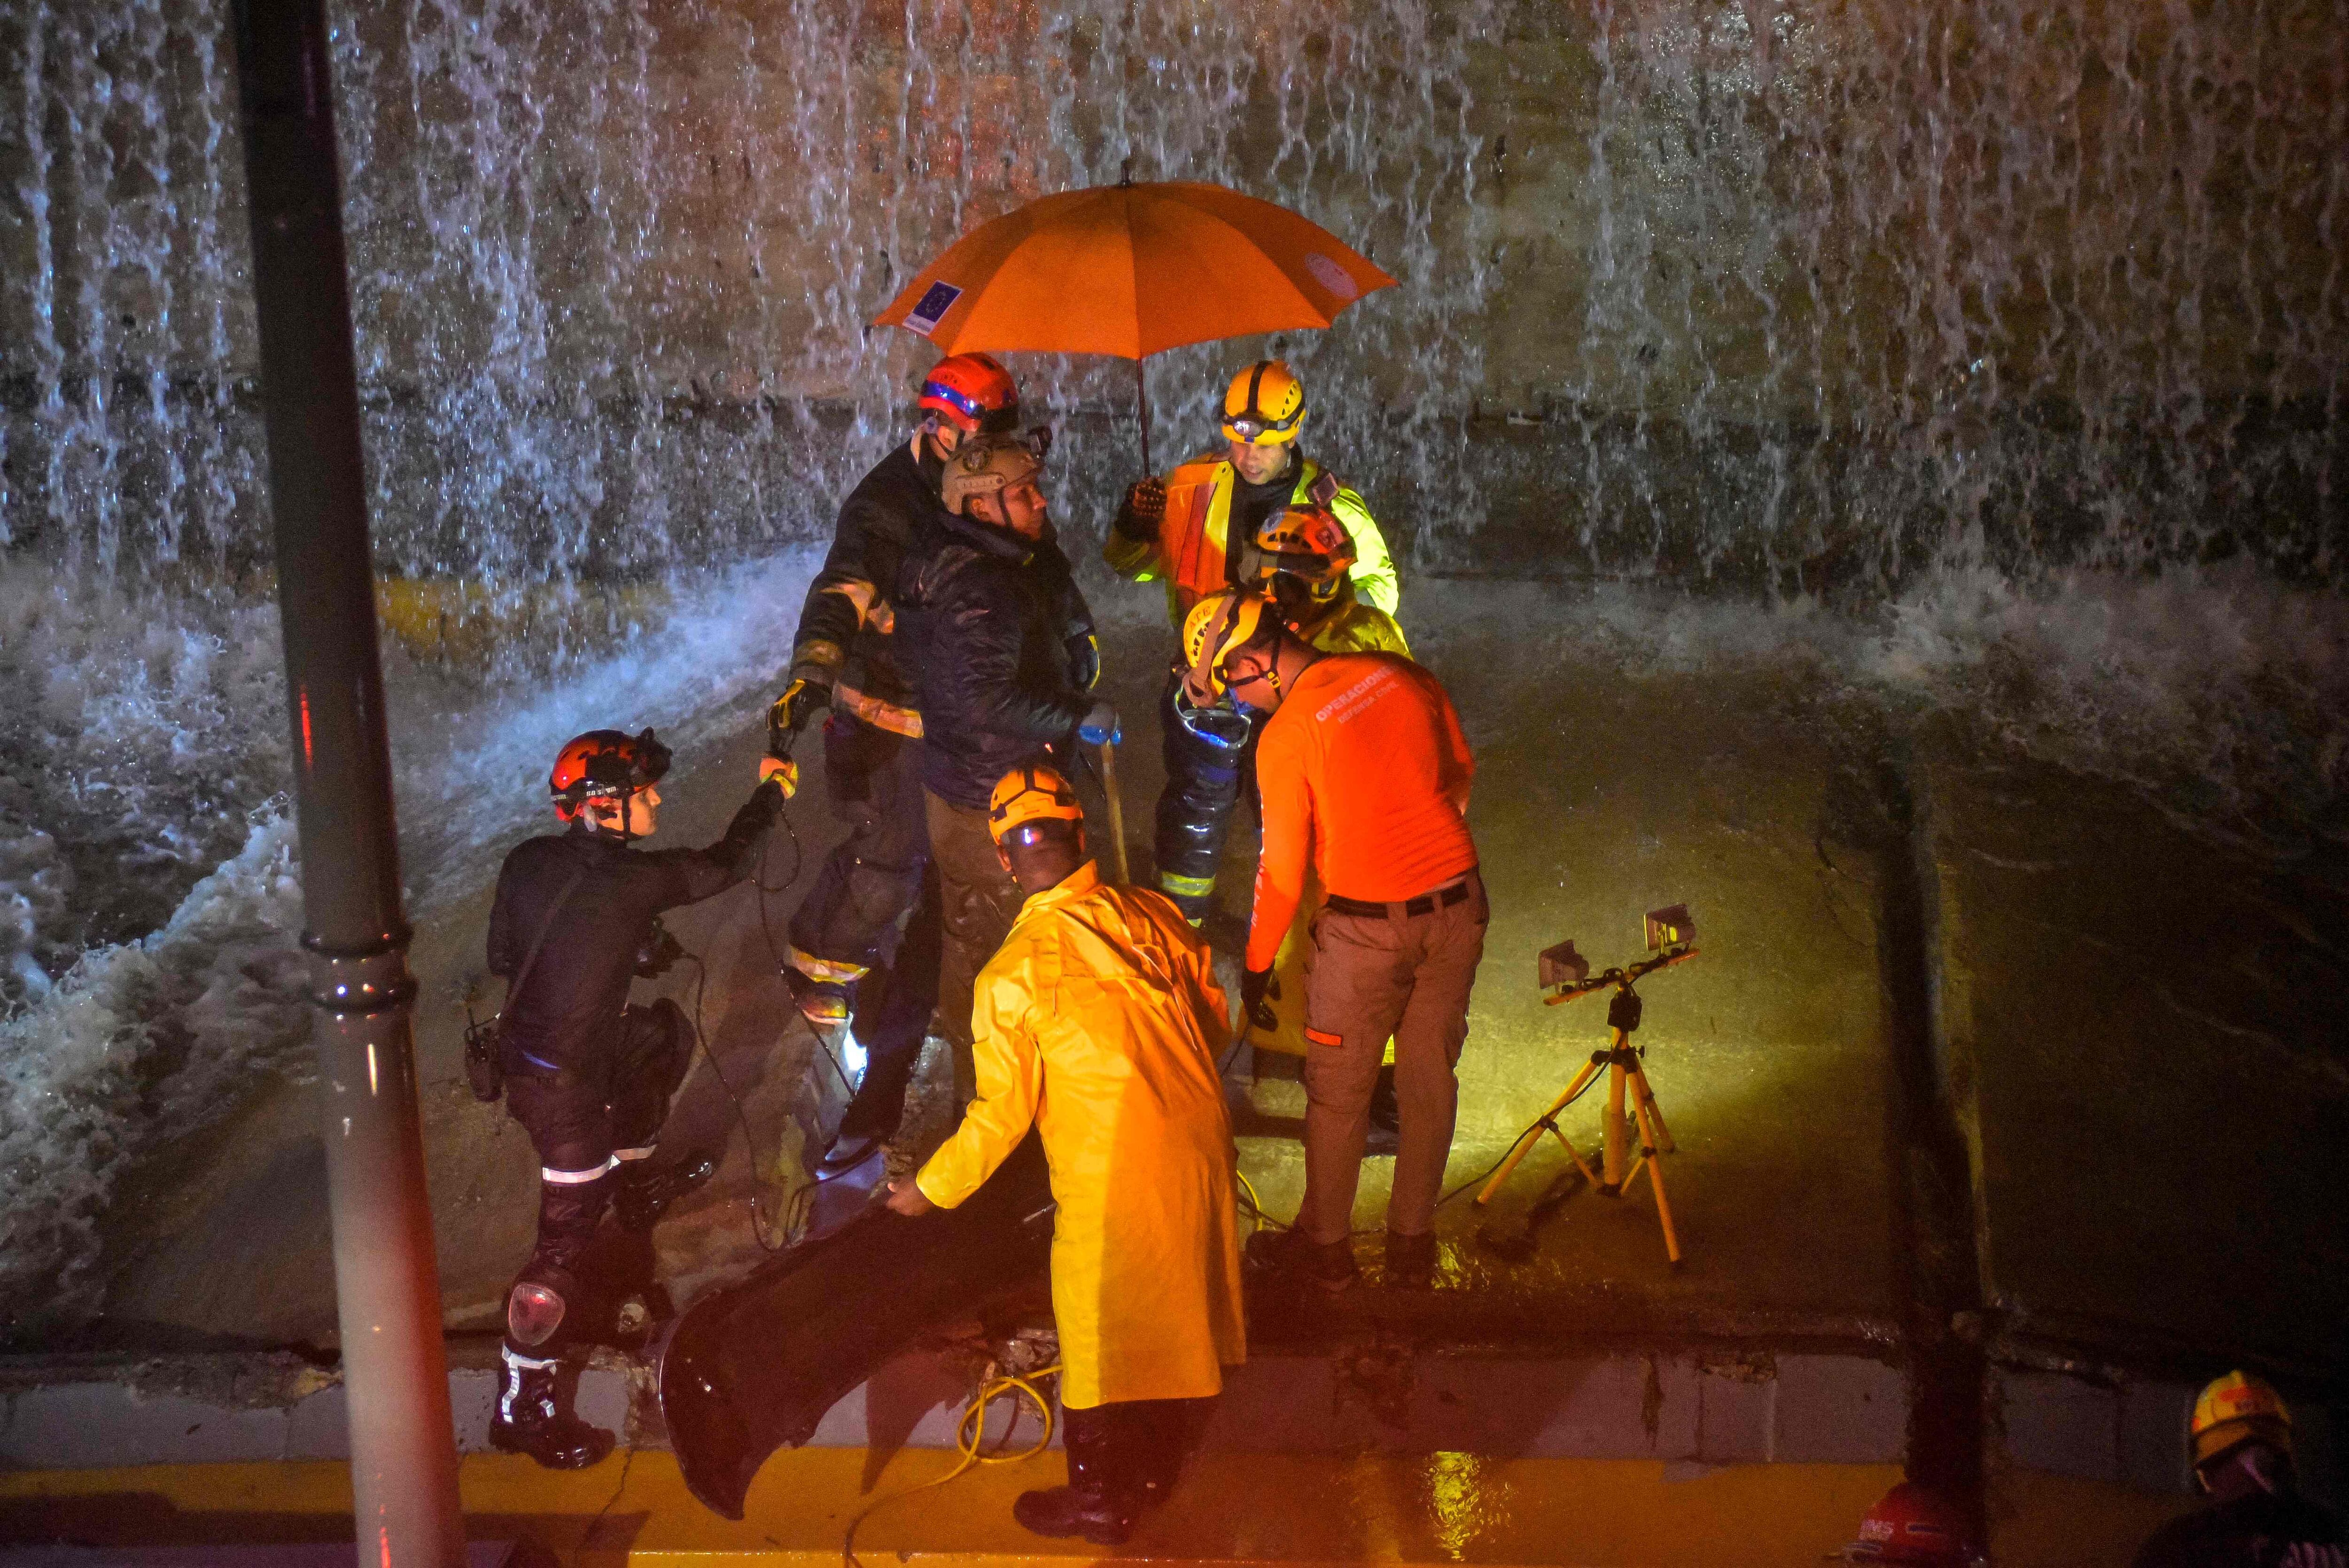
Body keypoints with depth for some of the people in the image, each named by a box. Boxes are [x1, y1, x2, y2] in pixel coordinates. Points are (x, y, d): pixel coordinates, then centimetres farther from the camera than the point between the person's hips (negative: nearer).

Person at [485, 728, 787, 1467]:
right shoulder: (638, 879, -23)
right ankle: (524, 1401, 7)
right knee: (567, 1234, 0)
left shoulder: (527, 862, -5)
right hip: (567, 1085, -8)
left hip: (522, 1041, 8)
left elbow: (501, 957, 8)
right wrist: (770, 793, 13)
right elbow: (728, 864, -5)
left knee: (663, 1036, 31)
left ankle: (635, 1183, 51)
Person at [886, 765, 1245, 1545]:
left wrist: (932, 1190, 3)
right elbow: (1215, 1024, 7)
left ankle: (1100, 1501, 30)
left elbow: (1002, 1115, -13)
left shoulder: (1012, 973, -18)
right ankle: (1156, 1463, 41)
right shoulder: (1155, 915, -6)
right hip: (1200, 1149, 5)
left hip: (1111, 1182, -5)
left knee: (1099, 1335, 14)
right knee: (1174, 1312, 22)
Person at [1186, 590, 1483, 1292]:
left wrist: (1256, 964, 5)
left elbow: (1283, 872, -9)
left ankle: (1325, 1245, 27)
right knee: (1430, 1080, 16)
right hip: (1457, 905, 5)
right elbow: (1461, 772, 13)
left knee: (1338, 1092, 13)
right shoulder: (1401, 675, -1)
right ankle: (1412, 1243, 28)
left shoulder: (1284, 738, -15)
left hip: (1366, 928, -5)